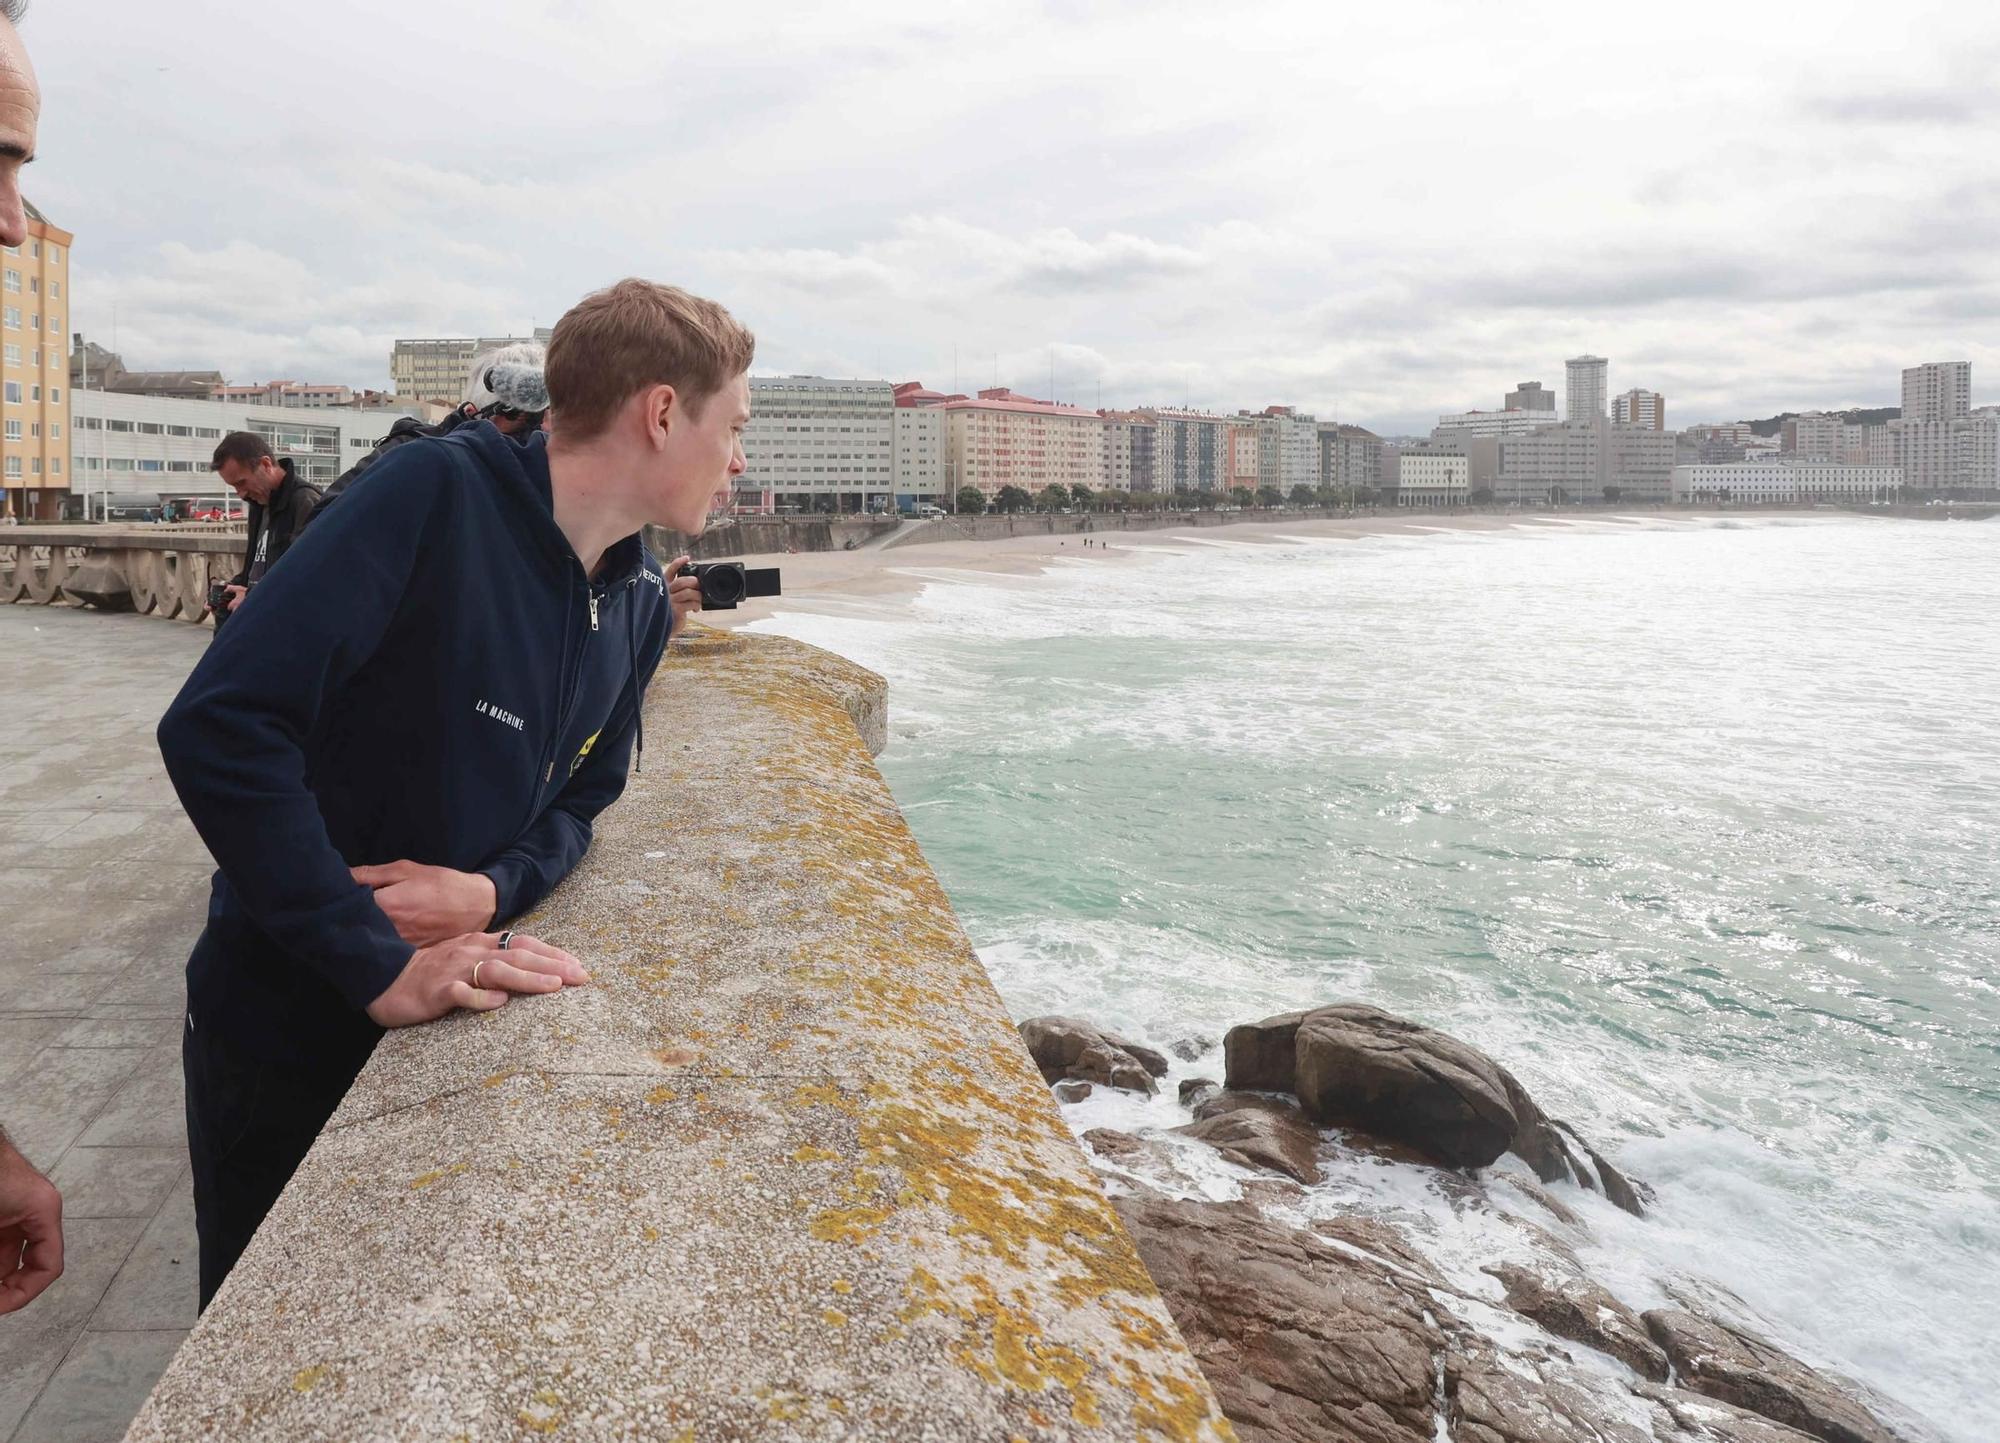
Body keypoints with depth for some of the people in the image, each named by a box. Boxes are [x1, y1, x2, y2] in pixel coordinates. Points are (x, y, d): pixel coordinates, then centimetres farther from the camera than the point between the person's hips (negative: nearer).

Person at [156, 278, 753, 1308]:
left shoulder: (642, 603, -1)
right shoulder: (441, 493, -24)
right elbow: (219, 728, -30)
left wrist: (499, 890, -15)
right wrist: (378, 966, -31)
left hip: (450, 1028, 6)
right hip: (283, 1035, -6)